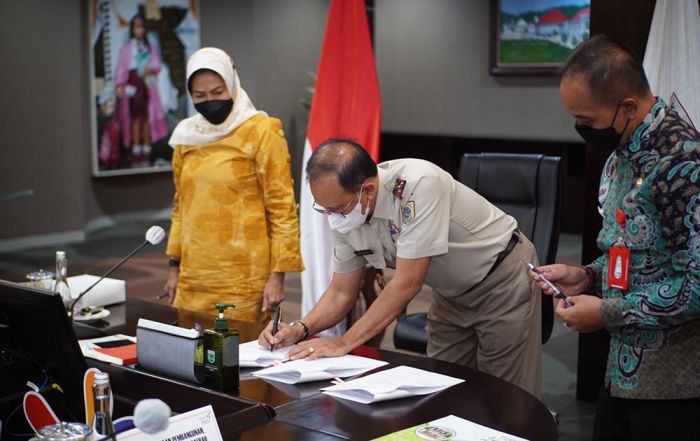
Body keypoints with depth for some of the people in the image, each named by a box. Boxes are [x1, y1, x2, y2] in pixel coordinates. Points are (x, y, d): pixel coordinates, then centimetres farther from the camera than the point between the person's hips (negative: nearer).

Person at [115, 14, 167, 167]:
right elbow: (121, 66, -1)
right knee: (136, 118, -5)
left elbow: (157, 65, 6)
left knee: (147, 118, -1)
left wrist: (152, 69, -17)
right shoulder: (126, 48, 5)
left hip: (148, 84, 2)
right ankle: (136, 155, -2)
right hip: (133, 84, -2)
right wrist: (120, 85, -12)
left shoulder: (151, 48, 12)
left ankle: (146, 153, 3)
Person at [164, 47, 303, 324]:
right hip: (193, 278, 5)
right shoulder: (188, 134, 11)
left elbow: (282, 208, -6)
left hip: (243, 280, -5)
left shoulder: (261, 132, -5)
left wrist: (278, 275, -10)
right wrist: (174, 267, 15)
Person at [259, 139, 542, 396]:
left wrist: (344, 343, -30)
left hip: (502, 280, -6)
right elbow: (341, 292, -2)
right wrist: (301, 329, -19)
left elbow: (408, 283, -34)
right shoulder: (344, 211, -13)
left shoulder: (419, 184, -36)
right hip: (452, 293, 6)